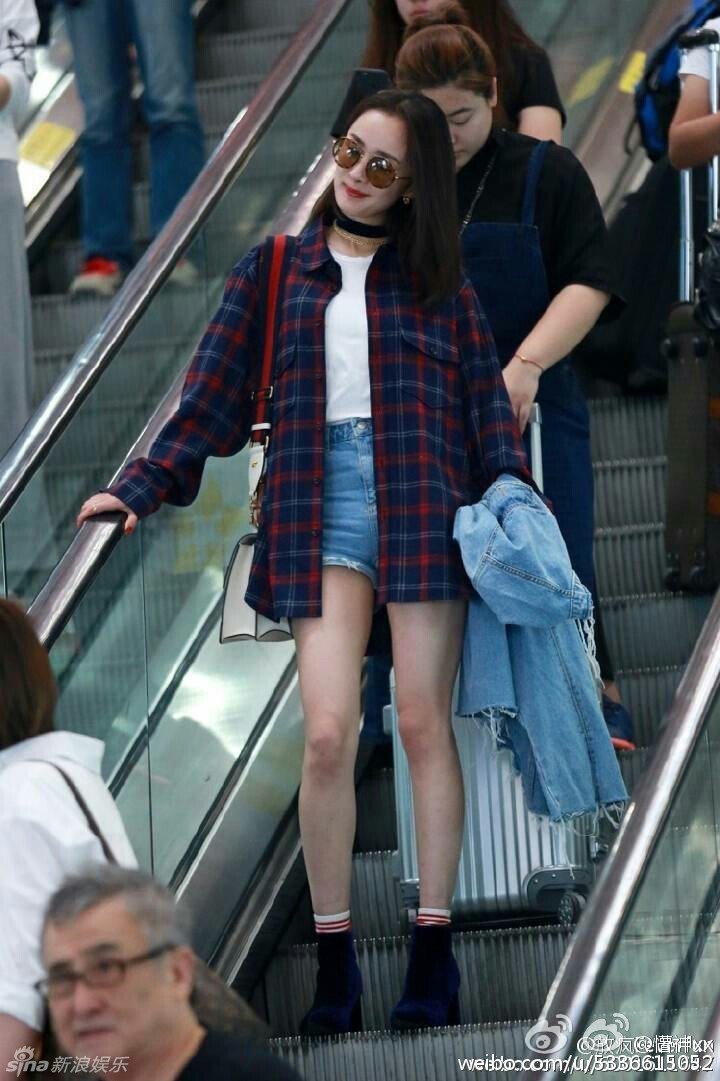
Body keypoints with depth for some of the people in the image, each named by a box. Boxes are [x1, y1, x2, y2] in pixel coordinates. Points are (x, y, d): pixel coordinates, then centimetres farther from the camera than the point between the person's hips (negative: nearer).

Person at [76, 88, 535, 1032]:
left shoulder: (438, 282, 10)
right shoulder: (275, 273, 12)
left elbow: (486, 403, 8)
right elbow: (214, 396, 11)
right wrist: (141, 490, 5)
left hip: (424, 510, 0)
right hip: (322, 511, 0)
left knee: (425, 726, 0)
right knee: (328, 735, -8)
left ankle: (434, 952, 7)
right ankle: (334, 962, 1)